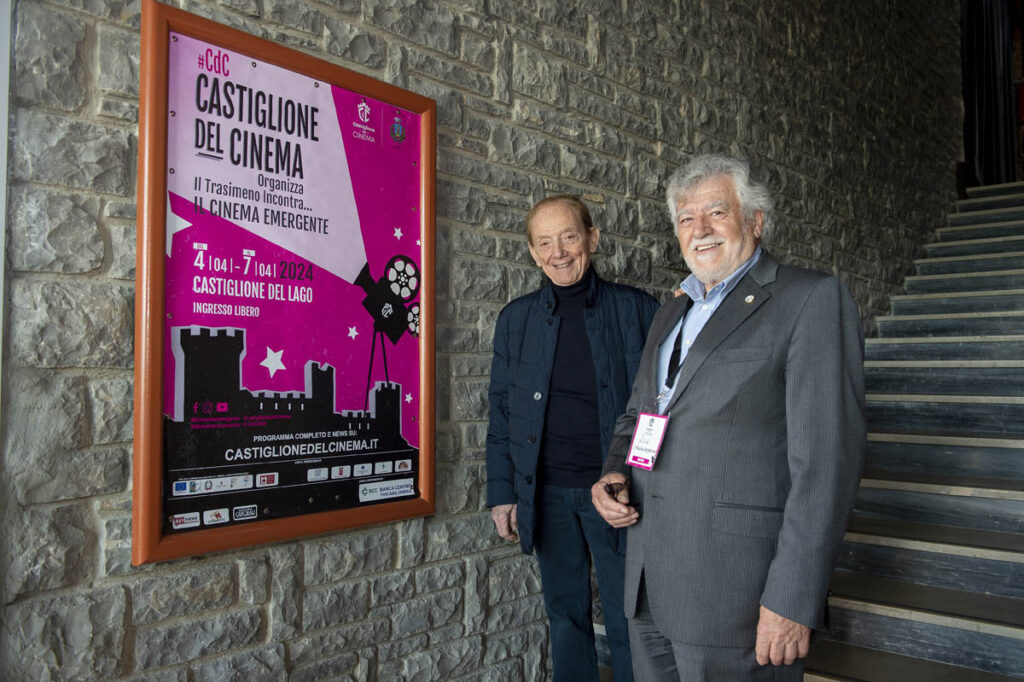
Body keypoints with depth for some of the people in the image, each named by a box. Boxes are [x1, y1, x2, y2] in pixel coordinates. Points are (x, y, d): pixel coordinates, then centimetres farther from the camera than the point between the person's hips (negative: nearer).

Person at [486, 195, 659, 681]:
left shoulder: (637, 310, -2)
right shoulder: (516, 319, 5)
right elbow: (502, 412, 9)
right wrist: (501, 493, 5)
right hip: (546, 494, 2)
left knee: (628, 622, 5)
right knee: (565, 615, 15)